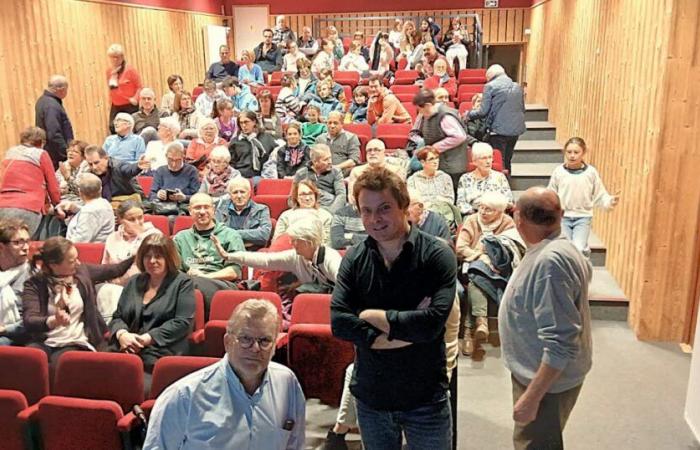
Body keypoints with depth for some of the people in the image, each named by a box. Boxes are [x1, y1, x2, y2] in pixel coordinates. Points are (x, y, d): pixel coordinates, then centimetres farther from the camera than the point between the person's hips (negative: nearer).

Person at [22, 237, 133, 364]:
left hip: (75, 343, 1)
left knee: (56, 364, -31)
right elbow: (30, 321, -15)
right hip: (44, 342, -1)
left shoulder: (82, 271, 8)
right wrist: (54, 321, -35)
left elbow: (116, 270, 19)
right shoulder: (34, 284, -2)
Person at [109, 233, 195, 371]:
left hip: (161, 350, -4)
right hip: (126, 348, 4)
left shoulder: (182, 283, 5)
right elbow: (117, 317, 19)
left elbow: (182, 322, -6)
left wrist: (148, 338, -14)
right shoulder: (133, 282, 22)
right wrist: (122, 334, -5)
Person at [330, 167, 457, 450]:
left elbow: (433, 323, -23)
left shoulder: (437, 255, -13)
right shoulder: (354, 259, -3)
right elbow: (338, 323, -13)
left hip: (425, 397, -2)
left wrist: (372, 316, -14)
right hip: (370, 395, 3)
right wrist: (408, 329, -18)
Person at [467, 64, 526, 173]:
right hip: (516, 129, 6)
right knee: (507, 161, 18)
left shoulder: (490, 86, -7)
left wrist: (469, 114, 5)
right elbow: (522, 109, 16)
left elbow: (484, 111, -10)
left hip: (499, 130, -6)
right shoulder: (517, 87, 11)